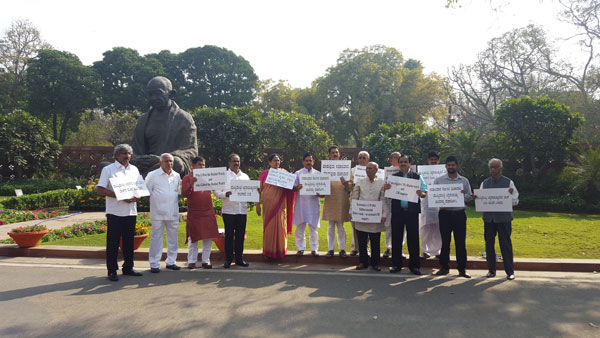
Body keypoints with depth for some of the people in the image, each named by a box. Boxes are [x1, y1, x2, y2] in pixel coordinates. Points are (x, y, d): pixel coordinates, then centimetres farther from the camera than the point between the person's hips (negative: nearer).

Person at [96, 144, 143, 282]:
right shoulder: (108, 169, -2)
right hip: (115, 212, -5)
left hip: (131, 211, 5)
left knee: (129, 241, 11)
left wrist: (137, 197, -5)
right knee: (113, 242, 0)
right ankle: (112, 271, 9)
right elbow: (100, 189, -10)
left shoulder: (134, 169, 14)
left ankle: (128, 267, 22)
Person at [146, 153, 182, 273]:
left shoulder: (177, 176, 11)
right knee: (156, 238, 1)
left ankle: (171, 262, 22)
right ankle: (154, 264, 9)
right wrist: (155, 201, 0)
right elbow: (146, 191, 2)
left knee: (173, 238, 10)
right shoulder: (152, 175, -1)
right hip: (158, 213, -4)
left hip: (173, 213, 4)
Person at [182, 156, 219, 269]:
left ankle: (206, 260, 13)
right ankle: (192, 261, 14)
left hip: (208, 212, 3)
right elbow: (184, 194, -9)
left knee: (208, 237, 4)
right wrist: (190, 184, -25)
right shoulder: (187, 178, -1)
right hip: (194, 212, -3)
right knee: (193, 238, 4)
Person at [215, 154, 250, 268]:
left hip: (242, 210, 3)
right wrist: (225, 194, -20)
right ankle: (228, 259, 13)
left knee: (240, 235, 6)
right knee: (229, 235, 2)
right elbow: (217, 191, -1)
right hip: (228, 210, -3)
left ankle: (239, 258, 15)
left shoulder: (245, 176, 15)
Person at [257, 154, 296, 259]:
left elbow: (290, 187, 13)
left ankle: (280, 249, 14)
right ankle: (268, 249, 14)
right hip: (268, 204, -1)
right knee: (268, 226, 2)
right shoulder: (264, 173, 4)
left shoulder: (284, 172, 9)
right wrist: (258, 205, -1)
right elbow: (259, 190, 5)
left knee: (280, 226, 1)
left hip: (281, 204, 1)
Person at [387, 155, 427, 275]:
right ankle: (396, 264, 15)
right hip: (397, 211, 1)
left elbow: (425, 192, 2)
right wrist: (386, 188, -13)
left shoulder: (417, 177, 7)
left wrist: (421, 193, -21)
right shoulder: (393, 177, 11)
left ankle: (414, 265, 12)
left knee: (413, 238, 2)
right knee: (396, 238, 5)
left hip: (412, 211, -1)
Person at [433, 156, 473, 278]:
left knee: (460, 242, 2)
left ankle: (462, 269, 10)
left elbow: (470, 197, 11)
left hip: (459, 213, 1)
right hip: (445, 213, -1)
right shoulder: (439, 180, 6)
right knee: (445, 241, 4)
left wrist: (464, 195, -11)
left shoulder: (464, 181, 10)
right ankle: (444, 267, 14)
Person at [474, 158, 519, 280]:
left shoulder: (508, 182, 3)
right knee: (489, 243, 7)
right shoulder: (484, 183, 12)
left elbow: (515, 201, 1)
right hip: (488, 217, 3)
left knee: (505, 244, -1)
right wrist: (475, 198, -11)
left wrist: (511, 195, -20)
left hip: (504, 217, -3)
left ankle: (510, 271, 8)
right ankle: (491, 270, 17)